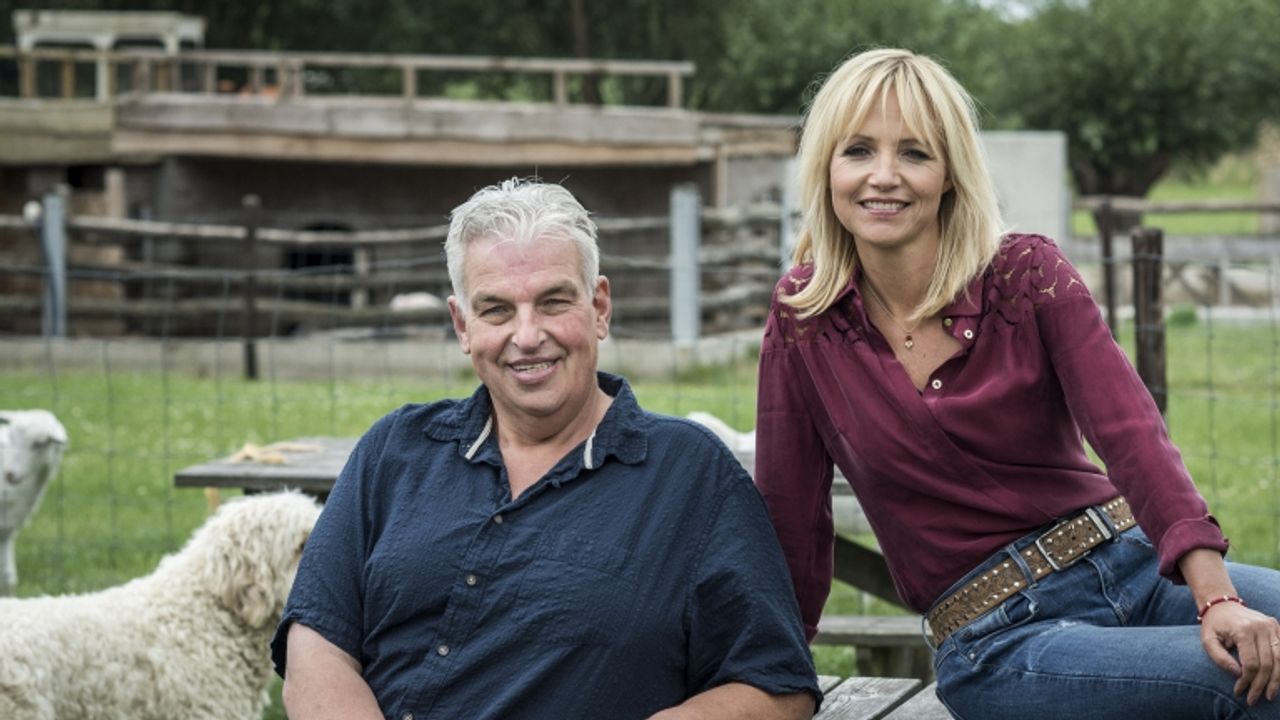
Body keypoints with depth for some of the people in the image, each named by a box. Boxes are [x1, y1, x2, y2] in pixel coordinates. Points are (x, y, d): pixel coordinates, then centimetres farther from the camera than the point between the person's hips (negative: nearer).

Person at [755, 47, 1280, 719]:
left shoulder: (1028, 274, 0)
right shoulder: (803, 318, 0)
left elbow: (1129, 431, -14)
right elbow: (788, 513, 7)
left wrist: (1216, 595, -27)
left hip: (1134, 563, 2)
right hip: (1000, 644, -2)